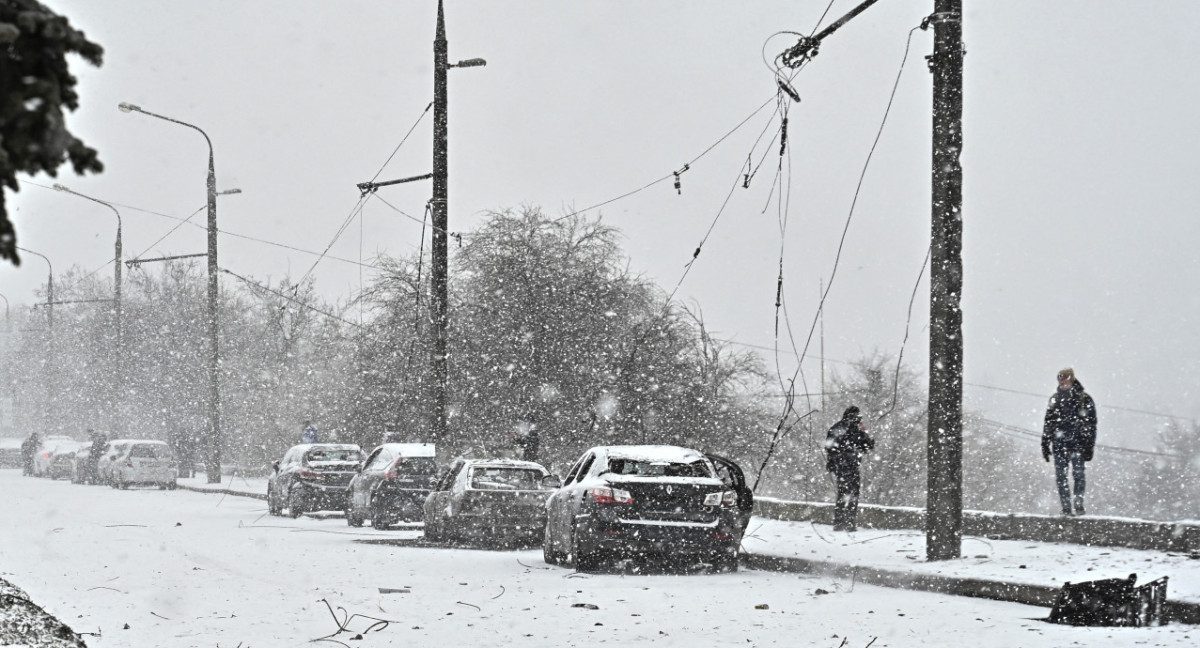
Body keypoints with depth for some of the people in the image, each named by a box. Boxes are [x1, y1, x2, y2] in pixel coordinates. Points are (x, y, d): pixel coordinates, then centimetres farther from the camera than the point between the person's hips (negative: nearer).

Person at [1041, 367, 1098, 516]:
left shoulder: (1084, 400, 2)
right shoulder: (1055, 399, 13)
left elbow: (1091, 425, 0)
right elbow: (1048, 424, 18)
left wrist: (1090, 447, -6)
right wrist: (1045, 444, 13)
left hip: (1078, 444, -3)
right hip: (1059, 444, 3)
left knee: (1078, 473, -12)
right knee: (1061, 476, 0)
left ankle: (1078, 503, -7)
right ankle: (1066, 507, 3)